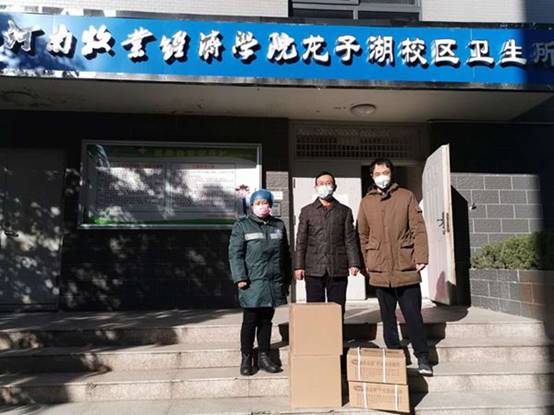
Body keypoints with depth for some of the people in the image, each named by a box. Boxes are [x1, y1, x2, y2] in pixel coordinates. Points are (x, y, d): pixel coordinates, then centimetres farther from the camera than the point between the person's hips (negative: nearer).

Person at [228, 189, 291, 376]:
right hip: (252, 283, -4)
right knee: (250, 321, 2)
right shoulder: (242, 225, 0)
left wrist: (287, 279, 14)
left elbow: (285, 254, 16)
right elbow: (235, 253, -5)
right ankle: (246, 359, 16)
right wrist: (240, 278, -13)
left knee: (266, 320, 12)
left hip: (273, 283, 4)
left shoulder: (279, 225, 13)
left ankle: (264, 357, 24)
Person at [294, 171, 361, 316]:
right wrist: (298, 266, -1)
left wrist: (354, 263, -4)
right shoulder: (307, 211, 10)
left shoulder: (344, 211, 12)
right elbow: (301, 240, 7)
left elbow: (350, 239, 7)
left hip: (338, 270, 0)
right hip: (314, 269, 0)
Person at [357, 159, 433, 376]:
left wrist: (421, 257, -8)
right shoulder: (366, 202, 8)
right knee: (388, 317, 11)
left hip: (406, 267, -2)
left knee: (413, 314, 3)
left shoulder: (406, 196, 3)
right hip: (380, 269, 2)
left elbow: (418, 228, -1)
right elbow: (363, 235, 11)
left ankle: (422, 357, 16)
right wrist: (368, 263, 7)